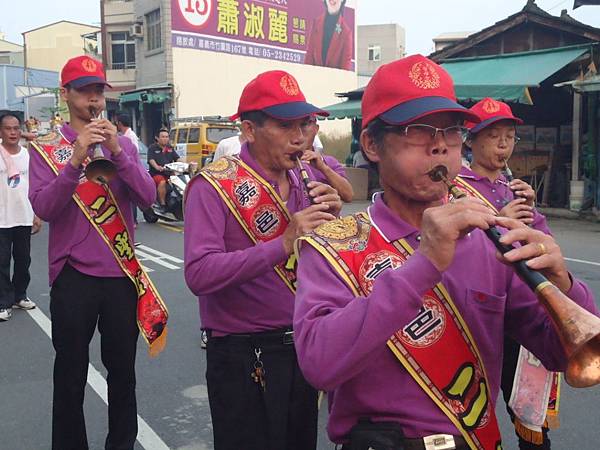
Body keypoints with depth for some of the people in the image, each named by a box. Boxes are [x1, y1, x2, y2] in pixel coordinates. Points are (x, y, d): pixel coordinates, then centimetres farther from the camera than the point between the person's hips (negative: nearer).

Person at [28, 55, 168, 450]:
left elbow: (148, 197, -6)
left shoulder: (122, 144, 6)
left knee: (123, 370, 14)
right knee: (71, 375, 9)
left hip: (123, 272, 3)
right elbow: (44, 208, -14)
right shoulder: (46, 148, -1)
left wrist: (117, 151, -19)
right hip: (73, 276, -2)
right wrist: (77, 159, -25)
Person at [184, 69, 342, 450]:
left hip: (302, 347, 6)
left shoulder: (304, 182, 6)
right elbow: (199, 274, -26)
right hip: (244, 356, -6)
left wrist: (334, 221, -11)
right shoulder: (214, 186, -14)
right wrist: (283, 244, -31)